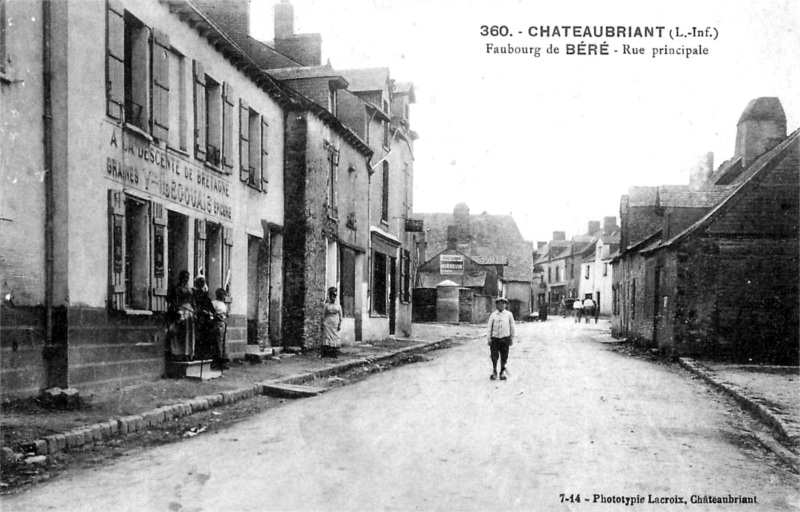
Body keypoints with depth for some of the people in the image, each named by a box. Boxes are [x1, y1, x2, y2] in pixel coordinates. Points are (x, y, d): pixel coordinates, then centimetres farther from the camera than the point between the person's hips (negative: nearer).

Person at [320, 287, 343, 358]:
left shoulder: (338, 306, 6)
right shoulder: (326, 305, 2)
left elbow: (340, 316, 6)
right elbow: (323, 315, 3)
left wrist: (340, 325, 0)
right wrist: (323, 323, -3)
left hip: (335, 323, 2)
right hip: (327, 323, -1)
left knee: (335, 337, 0)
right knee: (327, 337, -7)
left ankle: (334, 353, 5)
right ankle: (325, 353, -8)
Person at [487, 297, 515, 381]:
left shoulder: (509, 314, 6)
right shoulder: (493, 315, 5)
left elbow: (512, 327, 11)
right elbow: (490, 327, 8)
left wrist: (512, 338, 9)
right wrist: (489, 338, 3)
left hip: (505, 338, 0)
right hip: (495, 338, 0)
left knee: (504, 357, 5)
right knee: (494, 356, -2)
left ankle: (503, 372, 21)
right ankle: (494, 372, 16)